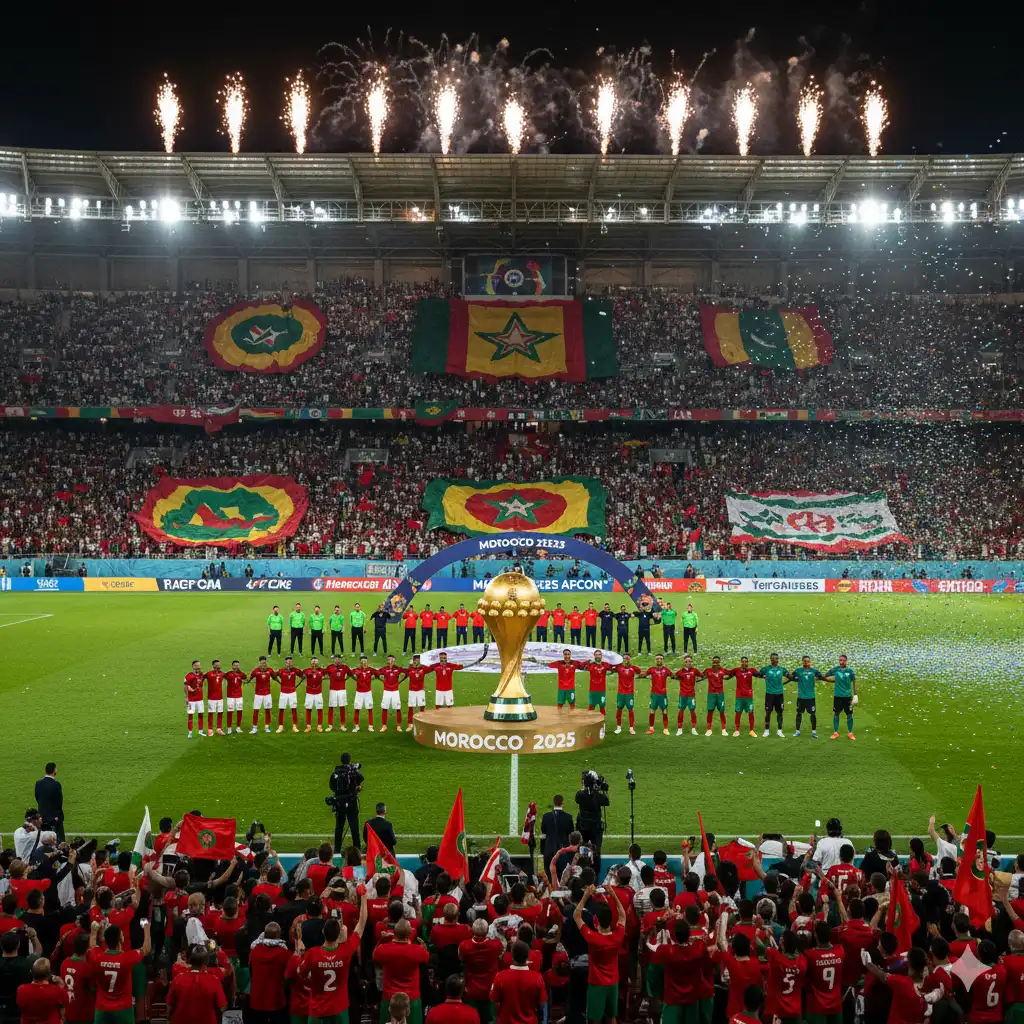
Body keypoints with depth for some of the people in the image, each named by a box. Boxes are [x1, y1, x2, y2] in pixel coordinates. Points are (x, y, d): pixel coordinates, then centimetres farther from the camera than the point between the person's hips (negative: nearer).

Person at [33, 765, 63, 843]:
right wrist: (57, 816, 4)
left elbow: (37, 799, 6)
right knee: (59, 840, 2)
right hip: (55, 817, -5)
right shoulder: (56, 784, -18)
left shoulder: (38, 783, -1)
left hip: (43, 817, 5)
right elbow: (59, 802, -12)